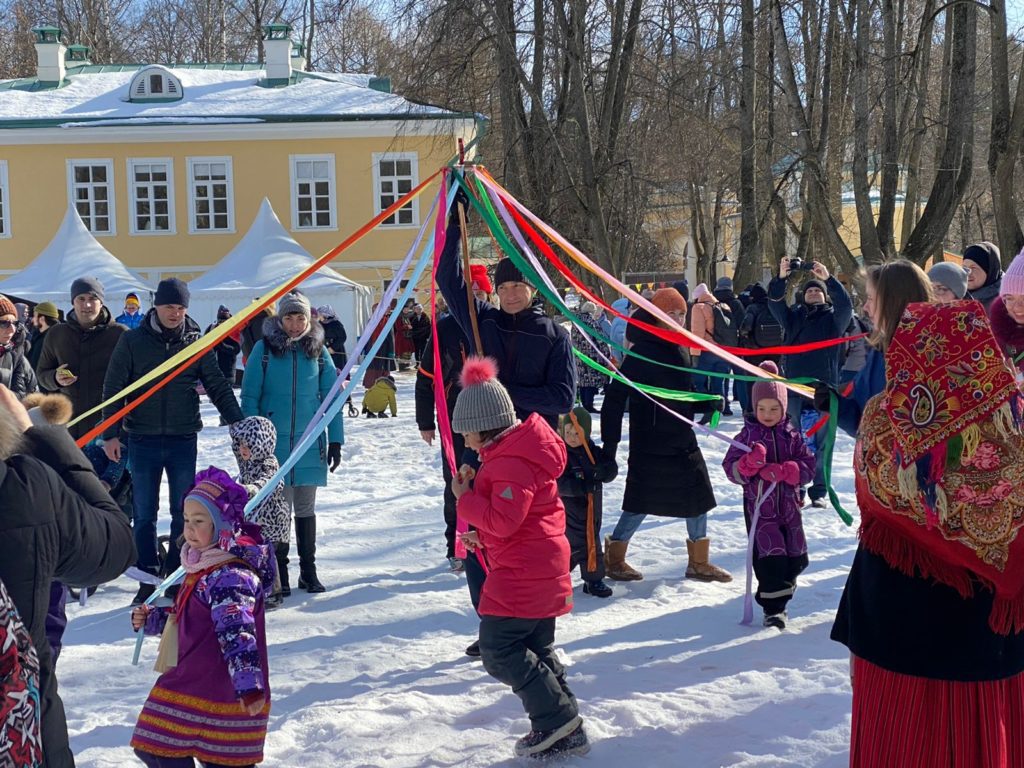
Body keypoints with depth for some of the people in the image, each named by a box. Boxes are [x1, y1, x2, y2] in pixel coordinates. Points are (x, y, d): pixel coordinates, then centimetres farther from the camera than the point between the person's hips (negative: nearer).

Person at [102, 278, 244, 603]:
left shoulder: (196, 342, 3)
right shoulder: (132, 341, -1)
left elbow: (218, 387, 6)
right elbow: (113, 389, 1)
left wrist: (239, 425, -2)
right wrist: (111, 433, -5)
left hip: (184, 440, 1)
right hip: (142, 440, -1)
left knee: (183, 512, 6)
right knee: (145, 513, 4)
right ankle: (148, 580, 12)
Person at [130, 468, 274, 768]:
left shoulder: (231, 575, -21)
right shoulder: (202, 565, 12)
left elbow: (237, 632, -33)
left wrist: (248, 684, -42)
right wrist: (151, 619, 12)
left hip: (220, 694, -10)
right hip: (189, 684, 10)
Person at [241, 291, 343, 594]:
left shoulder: (318, 350, 4)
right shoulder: (264, 349, -2)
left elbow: (331, 396, 6)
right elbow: (250, 397, -1)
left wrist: (335, 440, 1)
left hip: (310, 443, 2)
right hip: (273, 443, -2)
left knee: (305, 508, 10)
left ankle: (308, 570, 19)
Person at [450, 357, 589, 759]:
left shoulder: (511, 462, -21)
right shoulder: (515, 450, 14)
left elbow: (503, 521, -27)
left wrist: (465, 497, -15)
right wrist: (481, 537, 12)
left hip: (521, 572, -11)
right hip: (543, 567, 11)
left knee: (498, 649, -7)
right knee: (537, 647, 15)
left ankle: (557, 719, -6)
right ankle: (564, 730, 18)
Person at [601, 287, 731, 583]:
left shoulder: (679, 350, 8)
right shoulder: (642, 352, -15)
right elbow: (616, 397, -17)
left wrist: (709, 403, 1)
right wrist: (610, 441, -19)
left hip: (682, 442, 8)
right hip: (649, 445, -8)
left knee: (699, 498, 9)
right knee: (642, 502, 0)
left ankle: (699, 562, 22)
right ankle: (614, 559, 18)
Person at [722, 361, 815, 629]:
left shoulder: (792, 436, 3)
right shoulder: (747, 435, -2)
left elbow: (808, 466, -3)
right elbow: (731, 469, -4)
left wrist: (783, 471, -19)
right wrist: (749, 463, -25)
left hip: (788, 505, 3)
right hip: (759, 507, -3)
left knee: (796, 558, 12)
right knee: (770, 556, -10)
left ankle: (780, 589, 37)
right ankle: (773, 607, 1)